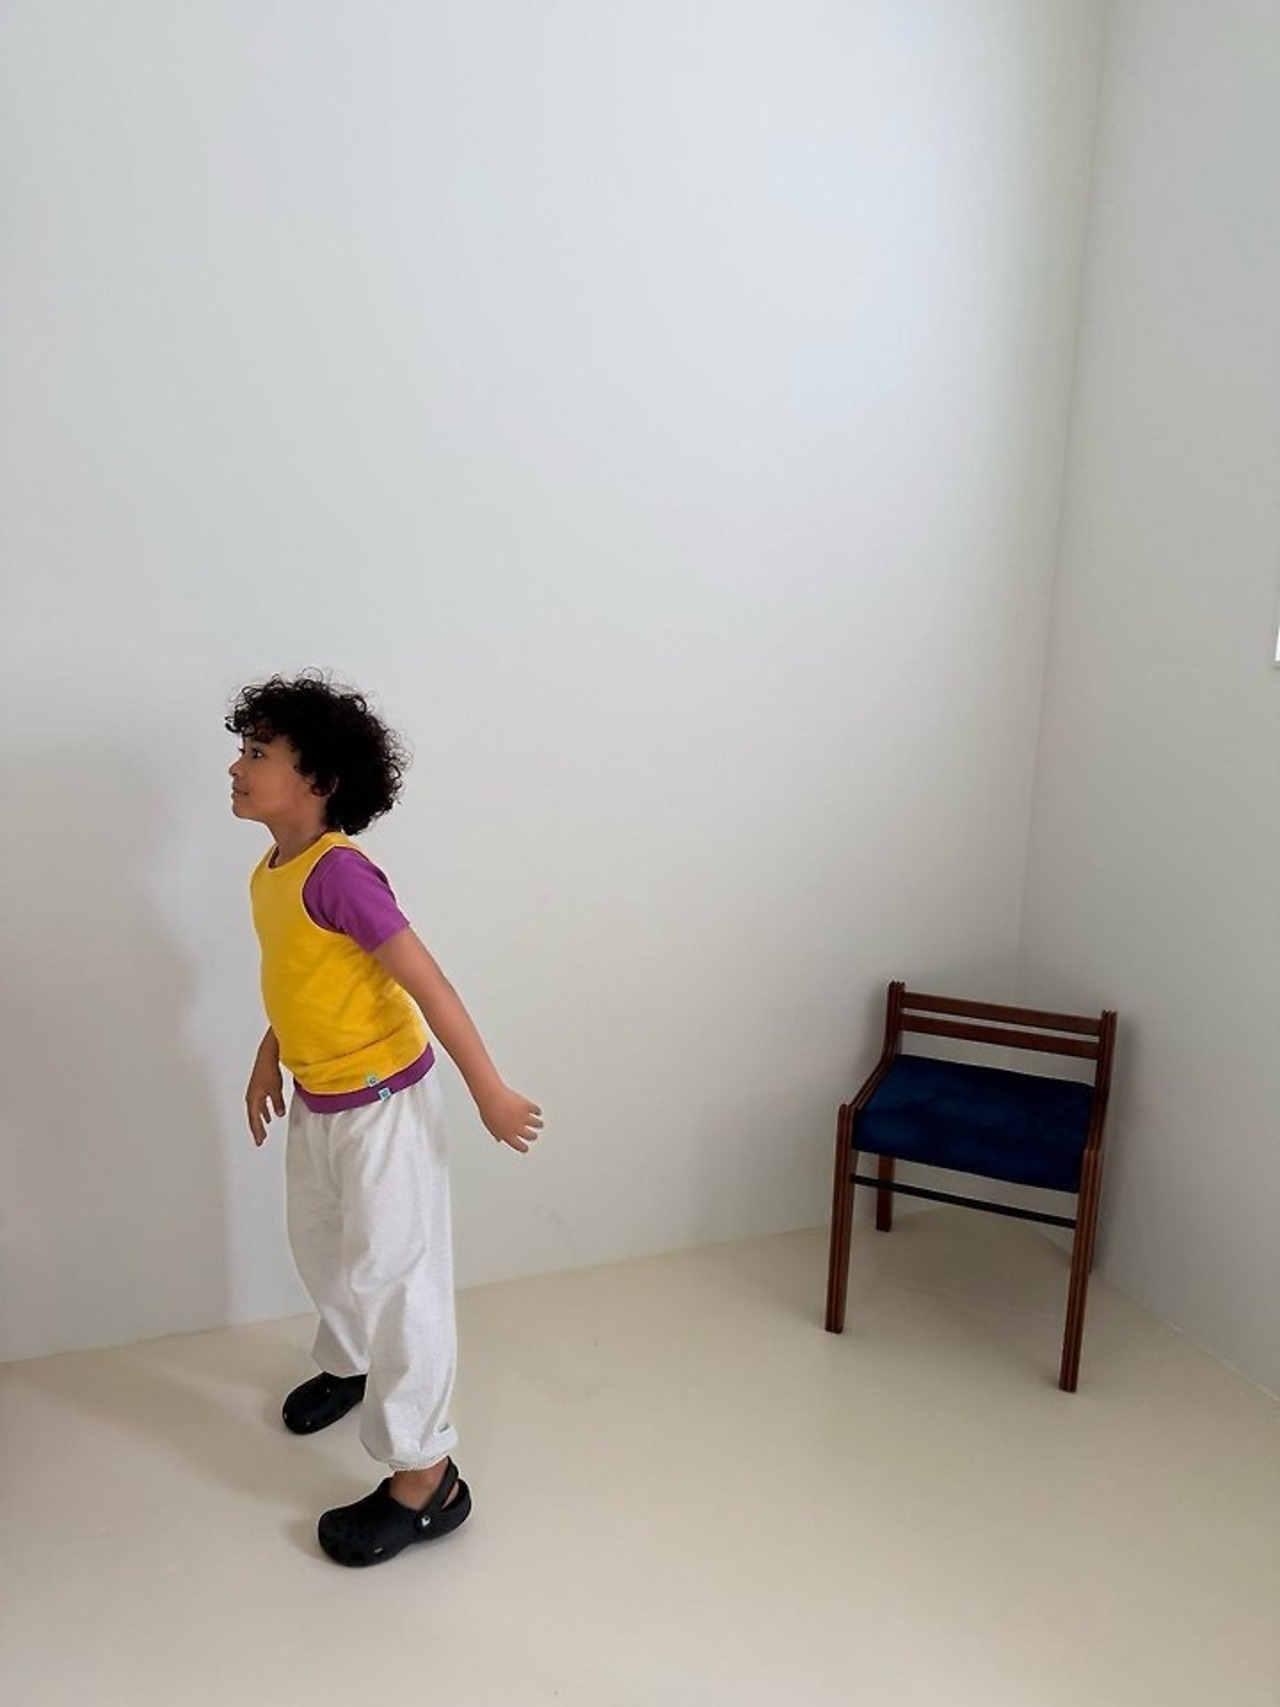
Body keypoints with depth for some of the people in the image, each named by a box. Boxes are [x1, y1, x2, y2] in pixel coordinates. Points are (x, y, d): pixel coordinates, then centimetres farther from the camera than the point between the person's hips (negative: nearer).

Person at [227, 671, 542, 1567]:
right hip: (316, 1099, 9)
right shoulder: (271, 871, 2)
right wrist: (269, 1057, 22)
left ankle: (425, 1477, 14)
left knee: (393, 1276, 0)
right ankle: (350, 1365, 56)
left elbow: (427, 981, -26)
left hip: (381, 1101, -9)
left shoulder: (338, 872, -26)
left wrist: (489, 1090, -24)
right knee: (320, 1244, 27)